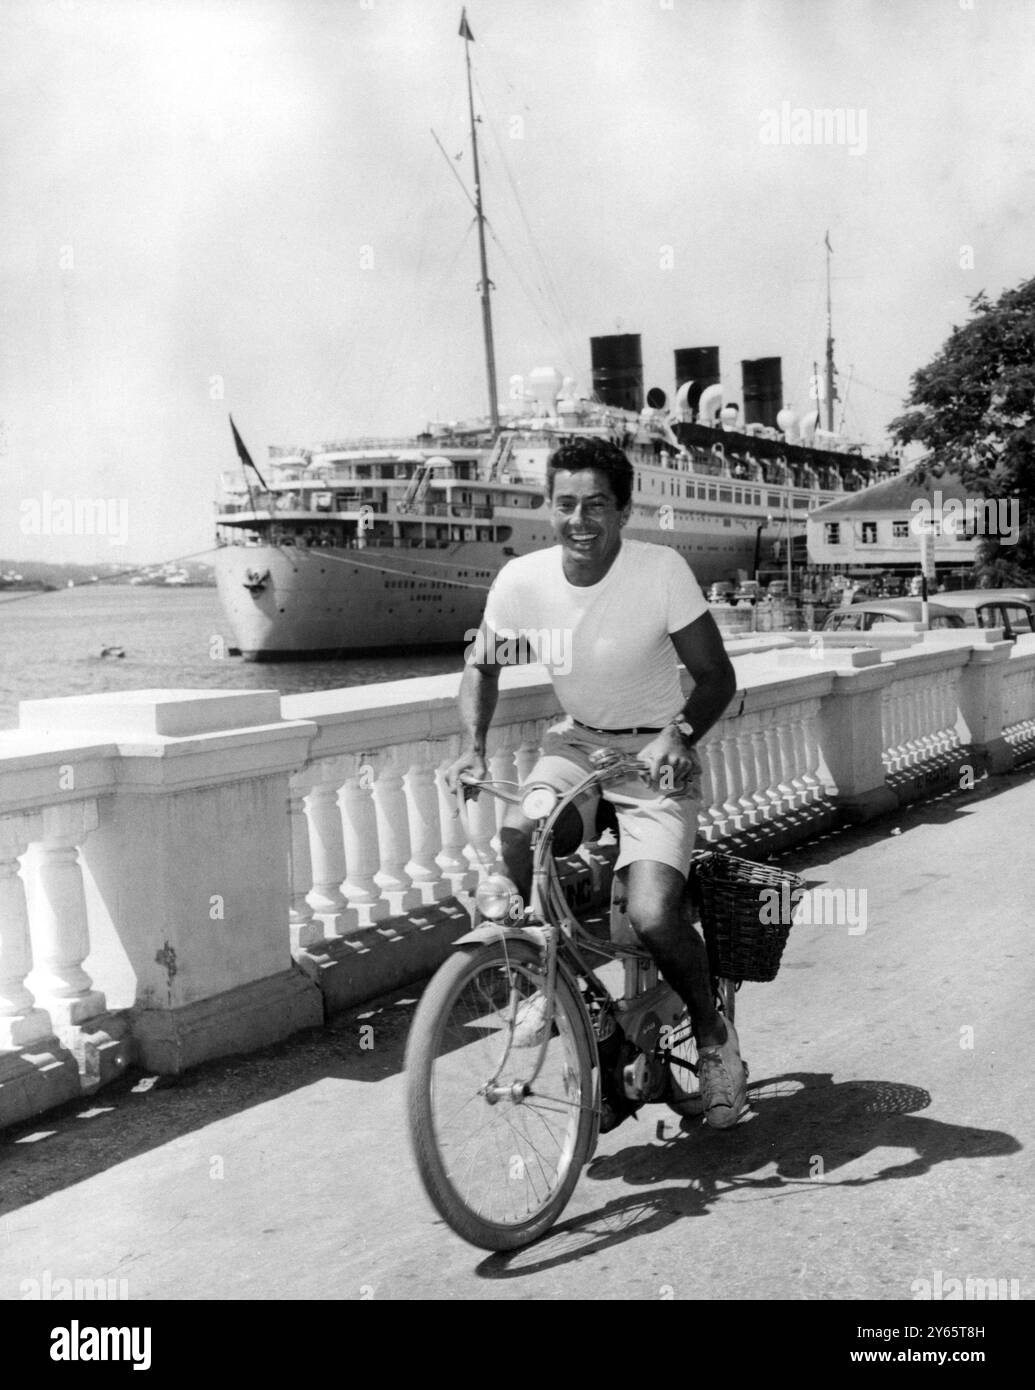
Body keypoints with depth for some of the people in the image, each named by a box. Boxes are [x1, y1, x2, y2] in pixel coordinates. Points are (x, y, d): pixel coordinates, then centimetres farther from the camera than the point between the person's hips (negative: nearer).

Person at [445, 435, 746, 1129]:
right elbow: (483, 666, 6)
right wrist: (474, 746, -8)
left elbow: (716, 675, -15)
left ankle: (714, 1034, 11)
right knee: (516, 838, -26)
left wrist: (678, 734, -33)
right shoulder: (521, 580, -12)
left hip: (656, 757, -3)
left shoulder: (662, 570, -20)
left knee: (653, 918, -20)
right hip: (577, 744, 4)